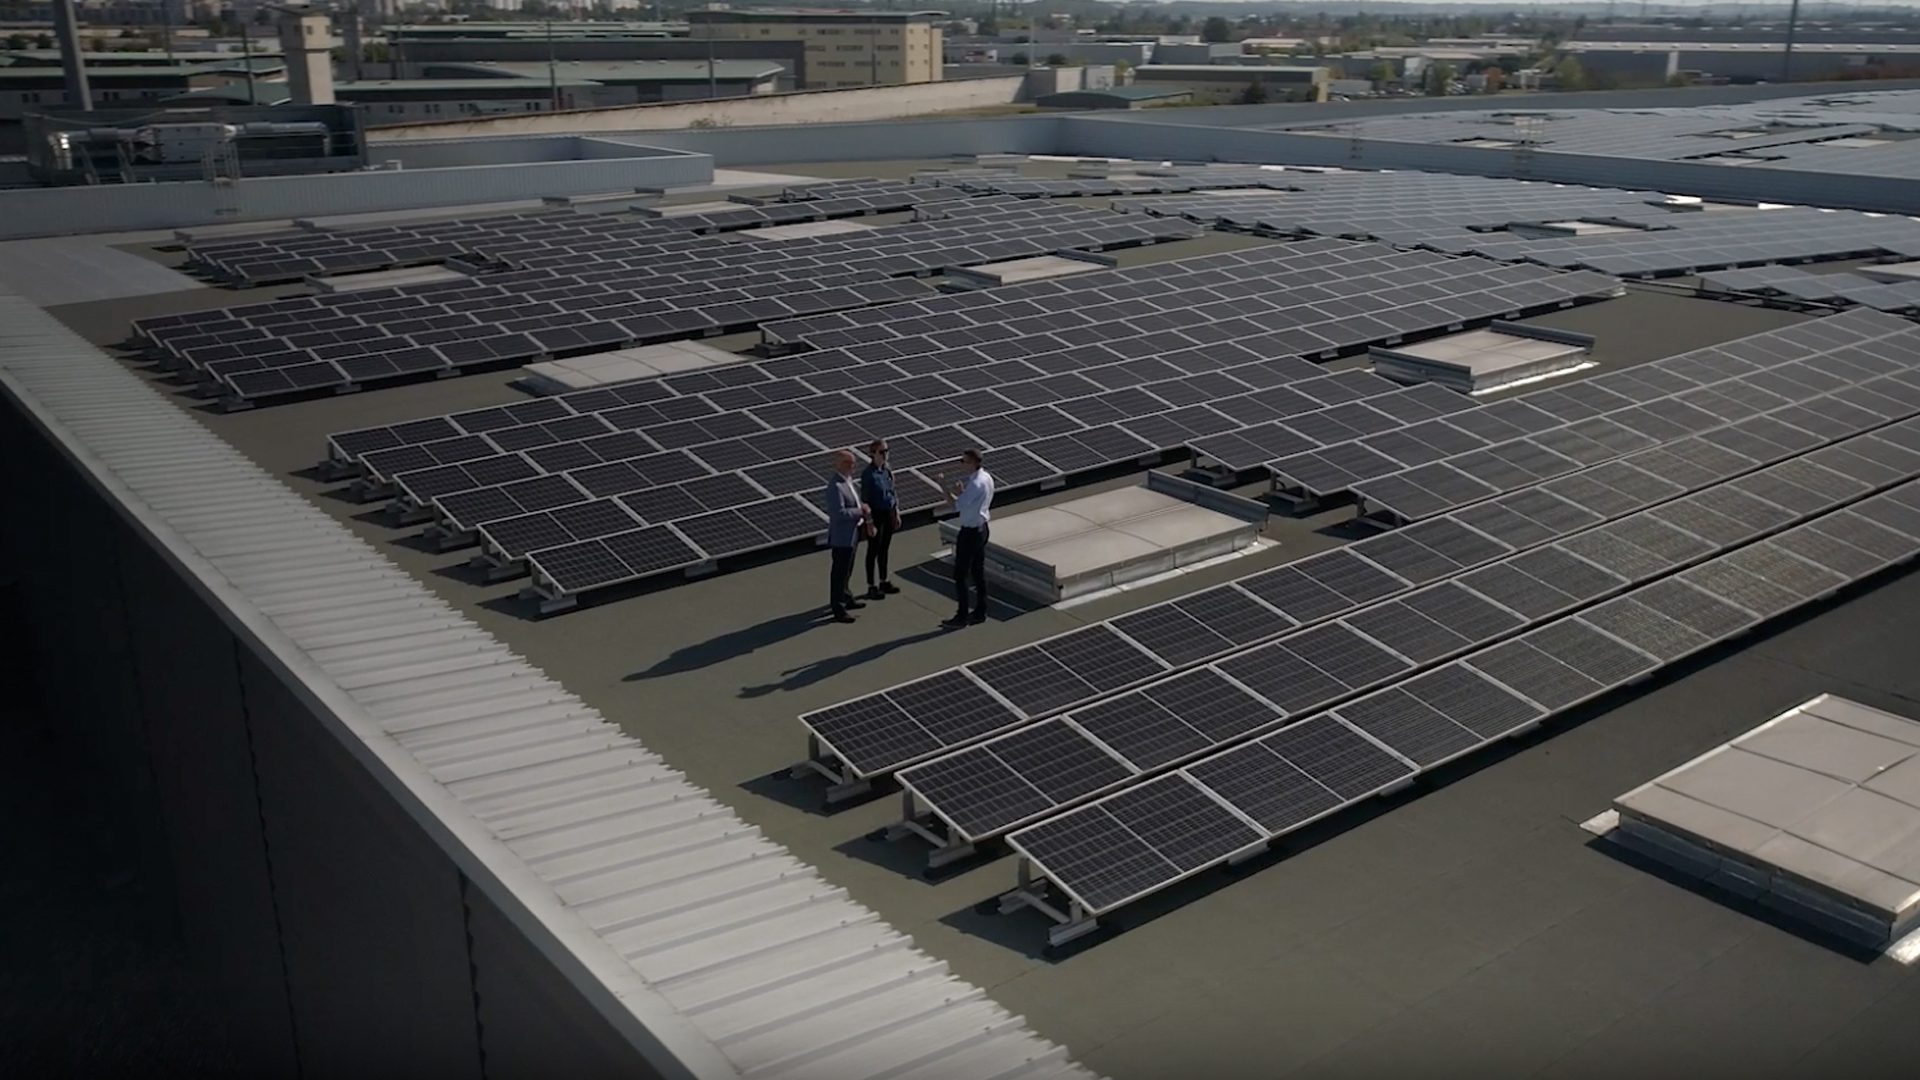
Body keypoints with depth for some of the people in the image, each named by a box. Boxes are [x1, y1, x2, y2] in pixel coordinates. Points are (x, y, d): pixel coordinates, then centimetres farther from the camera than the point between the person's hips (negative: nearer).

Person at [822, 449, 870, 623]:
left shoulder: (848, 480, 7)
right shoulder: (835, 486, -25)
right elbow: (839, 513, -30)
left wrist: (862, 510, 1)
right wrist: (860, 511, -21)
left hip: (852, 533, 10)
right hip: (842, 536, -10)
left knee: (846, 570, 25)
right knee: (840, 572, -1)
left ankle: (845, 598, 41)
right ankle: (837, 610, 7)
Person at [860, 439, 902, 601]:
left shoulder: (887, 470, 2)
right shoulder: (868, 474, -19)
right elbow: (865, 499, -17)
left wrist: (897, 513, 11)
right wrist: (869, 522, -18)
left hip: (889, 513, 7)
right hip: (876, 514, -7)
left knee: (884, 549, 18)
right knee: (873, 551, 4)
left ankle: (884, 581, 32)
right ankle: (871, 587, 14)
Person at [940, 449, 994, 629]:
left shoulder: (975, 484, -26)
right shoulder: (987, 477, 4)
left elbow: (956, 505, -26)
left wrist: (945, 487, -17)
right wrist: (961, 492, -3)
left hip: (970, 532, -10)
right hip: (982, 528, 10)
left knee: (960, 575, 0)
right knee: (978, 571, 17)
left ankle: (962, 616, 7)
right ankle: (980, 612, 24)